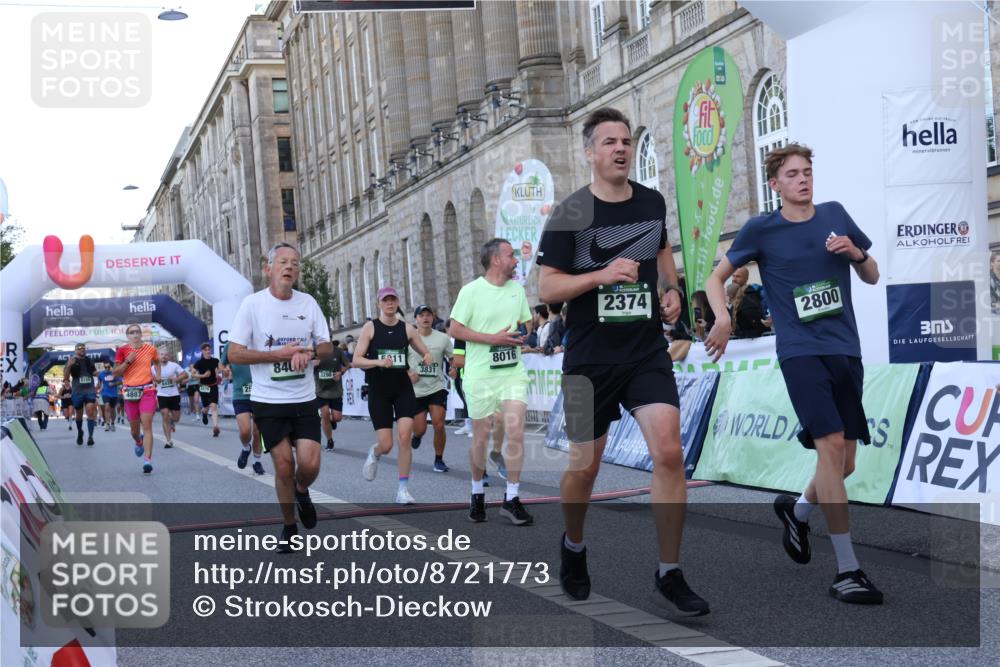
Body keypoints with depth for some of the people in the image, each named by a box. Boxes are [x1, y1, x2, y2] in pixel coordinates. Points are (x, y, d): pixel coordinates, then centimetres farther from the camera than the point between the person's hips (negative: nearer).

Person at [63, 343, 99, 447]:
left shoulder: (90, 361, 11)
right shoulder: (72, 361, 0)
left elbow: (95, 373, 29)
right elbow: (65, 378, -6)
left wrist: (96, 373, 5)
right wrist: (69, 366, -21)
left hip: (90, 390, 1)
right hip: (77, 391, -1)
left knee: (90, 412, -16)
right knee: (79, 414, 12)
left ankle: (90, 436, -19)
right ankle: (79, 432, 37)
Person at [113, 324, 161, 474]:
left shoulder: (150, 349, 5)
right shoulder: (122, 351, 0)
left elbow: (157, 361, 27)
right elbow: (115, 373, -1)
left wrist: (158, 374, 10)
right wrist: (127, 361, -14)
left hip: (147, 391, -1)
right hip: (130, 392, 1)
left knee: (147, 426, -14)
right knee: (134, 429, 12)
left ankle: (147, 459, -19)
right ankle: (139, 442, 48)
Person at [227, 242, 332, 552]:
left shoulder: (308, 303, 4)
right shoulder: (252, 303, -6)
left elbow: (326, 346, 9)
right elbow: (235, 354, -8)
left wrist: (308, 352, -14)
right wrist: (278, 355, -16)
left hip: (304, 400, 2)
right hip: (268, 401, -2)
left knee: (310, 464, -8)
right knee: (284, 466, -3)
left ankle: (302, 492, 27)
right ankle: (289, 526, 17)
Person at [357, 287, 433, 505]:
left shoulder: (407, 329, 4)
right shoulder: (370, 327, -2)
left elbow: (426, 353, 13)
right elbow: (356, 360, -7)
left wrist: (427, 358, -11)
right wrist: (379, 362, -24)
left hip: (403, 388, 2)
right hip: (378, 391, -2)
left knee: (405, 436, -12)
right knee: (386, 445, -4)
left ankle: (403, 489, -3)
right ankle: (374, 454, 36)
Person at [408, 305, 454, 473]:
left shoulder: (443, 338, 0)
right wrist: (408, 374, -15)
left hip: (437, 388, 0)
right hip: (416, 390, 0)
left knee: (439, 425, -12)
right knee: (420, 429, 0)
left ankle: (439, 460, 7)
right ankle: (417, 435, 39)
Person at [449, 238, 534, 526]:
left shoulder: (517, 289, 10)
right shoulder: (471, 291, -6)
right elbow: (455, 329, -9)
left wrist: (523, 336, 1)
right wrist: (493, 338, -15)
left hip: (513, 372, 3)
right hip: (481, 375, -3)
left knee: (516, 432, -10)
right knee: (480, 436, 5)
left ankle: (512, 499, -3)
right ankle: (477, 494, 25)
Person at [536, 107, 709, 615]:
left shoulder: (652, 202, 6)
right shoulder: (570, 214, -7)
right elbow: (546, 288, -8)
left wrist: (671, 289, 8)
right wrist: (602, 275, -22)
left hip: (648, 352, 3)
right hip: (590, 359, -3)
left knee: (669, 452, -13)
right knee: (585, 464, 7)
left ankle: (669, 575, -3)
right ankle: (573, 546, 38)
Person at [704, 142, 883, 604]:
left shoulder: (835, 215, 11)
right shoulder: (761, 229, 1)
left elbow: (872, 277, 18)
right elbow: (716, 278, 9)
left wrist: (855, 253, -3)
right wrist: (722, 319, -9)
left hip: (846, 350, 5)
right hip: (801, 351, -4)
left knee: (845, 462, 7)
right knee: (830, 445, -20)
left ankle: (797, 510, 40)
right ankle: (847, 571, -17)